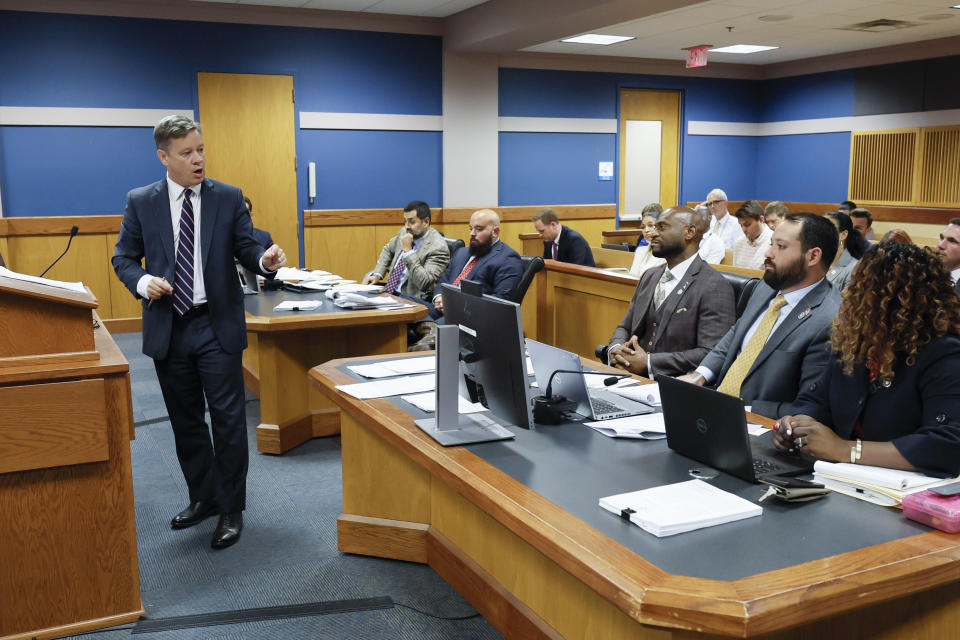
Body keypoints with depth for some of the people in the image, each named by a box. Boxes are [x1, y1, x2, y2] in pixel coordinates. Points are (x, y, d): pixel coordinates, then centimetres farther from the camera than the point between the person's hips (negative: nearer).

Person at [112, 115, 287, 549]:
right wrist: (142, 281, -14)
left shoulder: (228, 198, 1)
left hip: (217, 325, -2)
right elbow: (124, 257, 7)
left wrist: (266, 261, -23)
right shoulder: (140, 202, 3)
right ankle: (203, 497, 32)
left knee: (228, 419, -1)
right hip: (167, 328, 2)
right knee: (185, 420, 14)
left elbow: (246, 250, 0)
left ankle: (232, 509, 13)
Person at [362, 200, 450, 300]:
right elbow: (388, 250, 27)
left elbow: (424, 283, -25)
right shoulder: (404, 232, 6)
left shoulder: (438, 247, -17)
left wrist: (408, 251, -24)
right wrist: (377, 275, 11)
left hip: (412, 299, -7)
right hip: (390, 292, 7)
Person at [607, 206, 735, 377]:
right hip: (632, 376, 7)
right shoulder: (649, 277, 16)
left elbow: (712, 354, -16)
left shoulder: (715, 287, -8)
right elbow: (624, 327, 20)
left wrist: (648, 363, -18)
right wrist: (615, 349, -4)